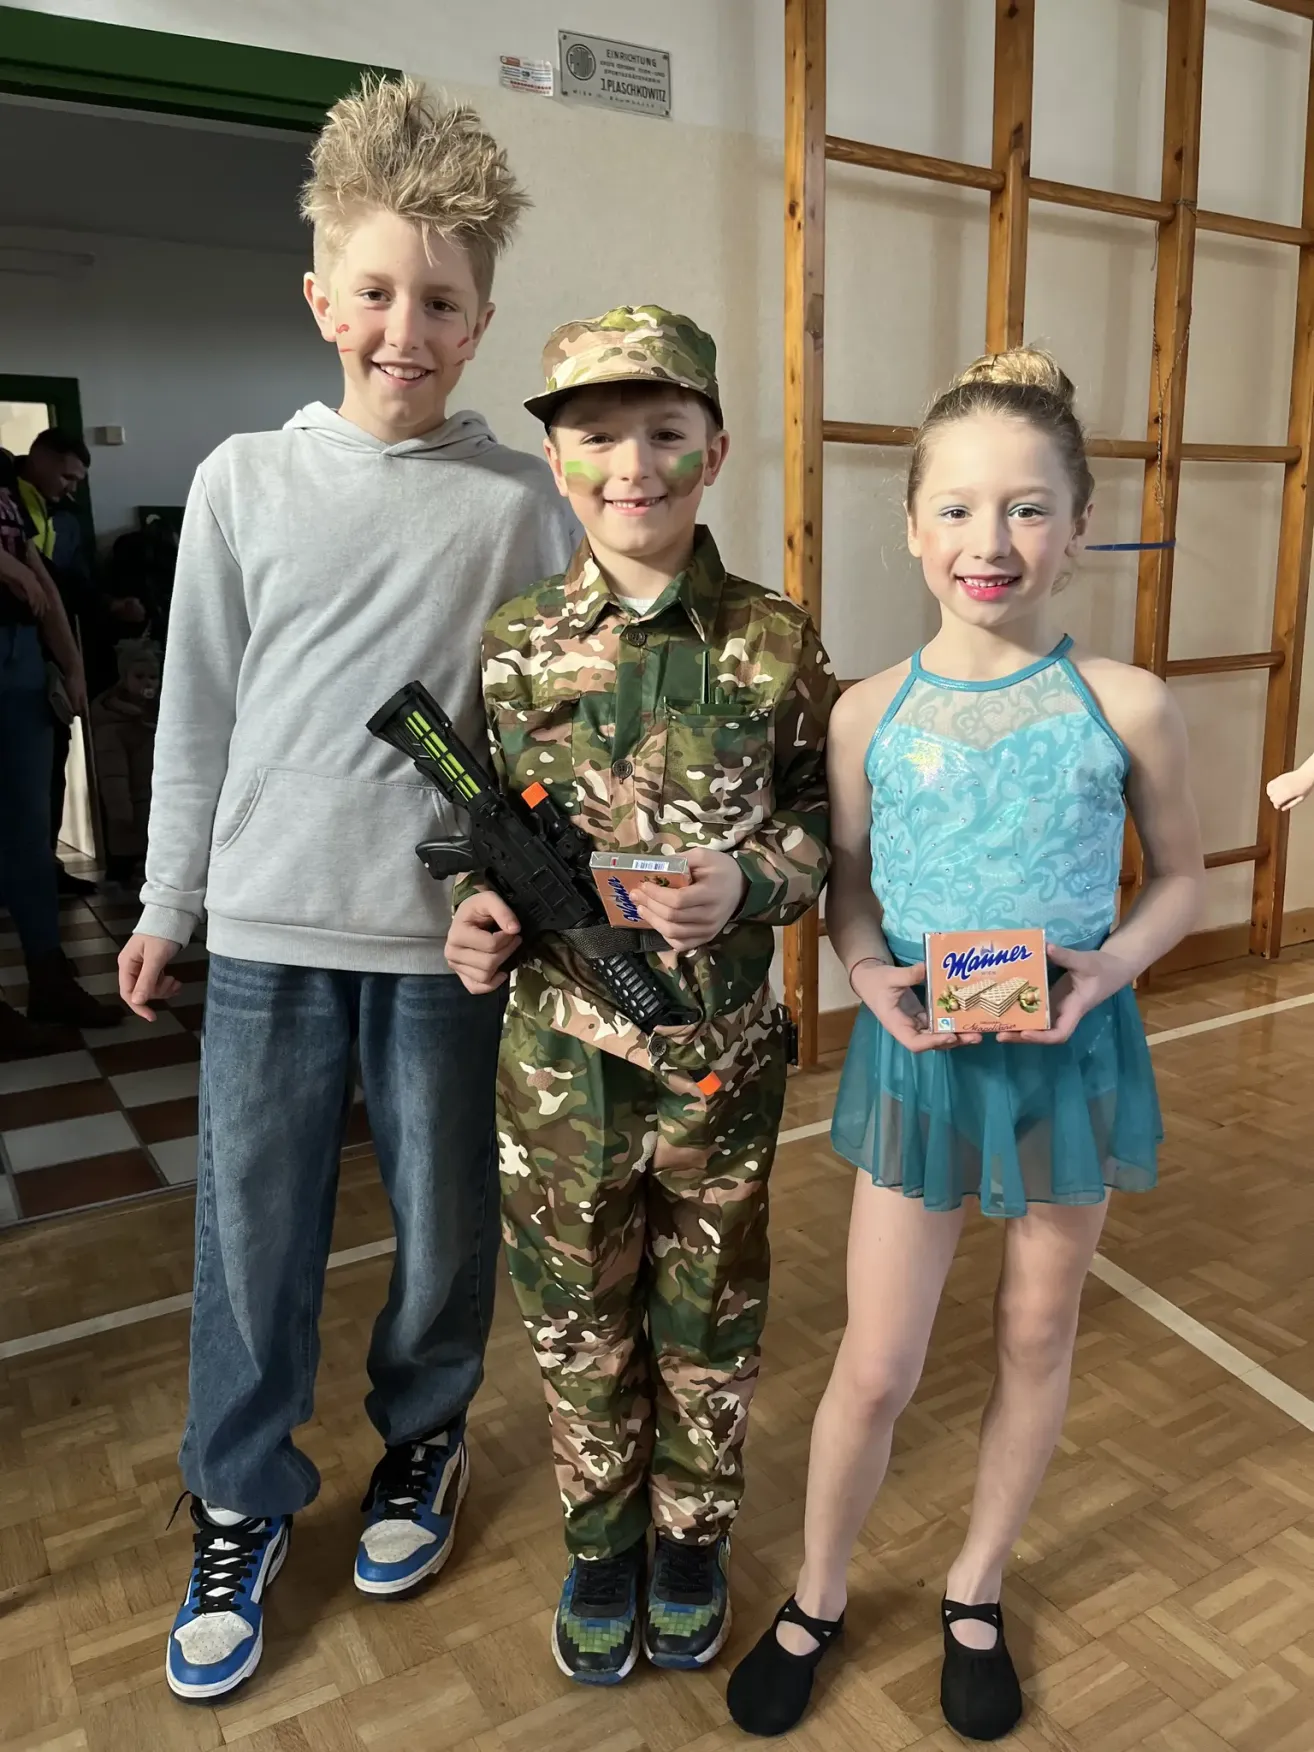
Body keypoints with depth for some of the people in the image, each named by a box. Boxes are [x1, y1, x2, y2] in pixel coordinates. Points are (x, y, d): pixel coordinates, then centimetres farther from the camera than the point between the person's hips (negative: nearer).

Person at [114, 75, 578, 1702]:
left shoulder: (521, 500, 0)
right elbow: (198, 709, 8)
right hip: (270, 920, 1)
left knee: (446, 1220, 12)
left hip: (449, 929, -1)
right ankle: (239, 1506, 32)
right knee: (251, 1231, 9)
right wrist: (166, 901, 11)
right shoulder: (244, 480, 4)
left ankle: (421, 1434, 40)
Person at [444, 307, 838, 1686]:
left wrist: (749, 881, -19)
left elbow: (825, 820, 1)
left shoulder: (774, 642, -7)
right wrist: (482, 908, -12)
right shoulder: (514, 643, -3)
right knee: (579, 1328, 19)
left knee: (708, 1323, 19)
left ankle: (693, 1535, 48)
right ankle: (601, 1544, 46)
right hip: (557, 1058, 1)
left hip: (721, 1061, 0)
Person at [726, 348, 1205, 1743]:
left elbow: (1180, 878, 1)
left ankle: (974, 1591, 45)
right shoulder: (870, 714, -8)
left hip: (1070, 1054, 1)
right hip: (918, 1057, 0)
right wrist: (873, 978, -17)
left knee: (1037, 1336, 18)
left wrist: (1113, 963, -17)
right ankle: (815, 1599, 37)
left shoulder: (1126, 708, -10)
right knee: (875, 1365, 8)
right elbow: (847, 888, 2)